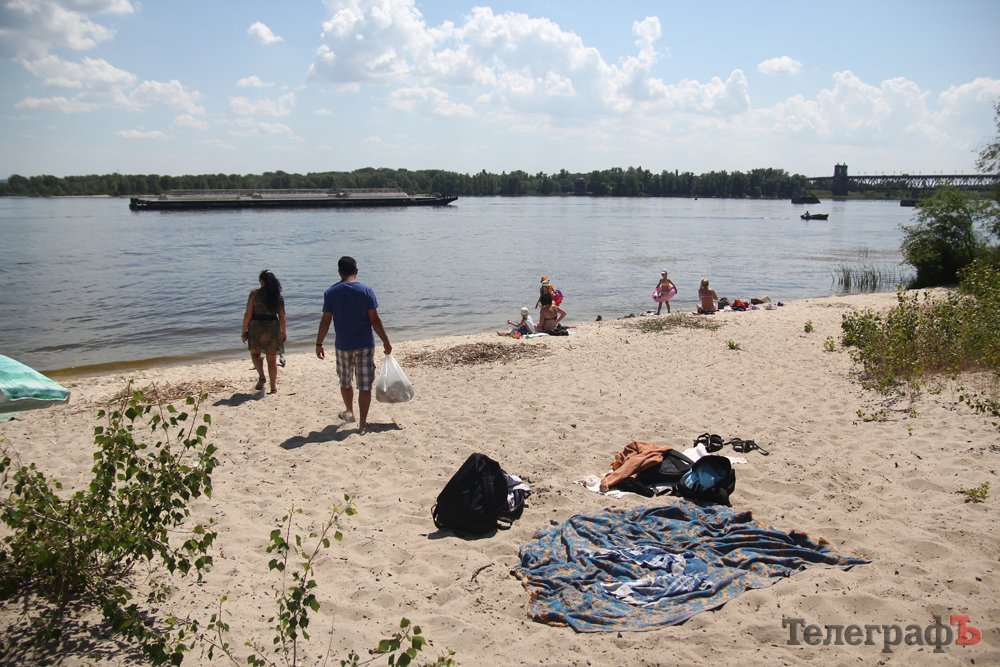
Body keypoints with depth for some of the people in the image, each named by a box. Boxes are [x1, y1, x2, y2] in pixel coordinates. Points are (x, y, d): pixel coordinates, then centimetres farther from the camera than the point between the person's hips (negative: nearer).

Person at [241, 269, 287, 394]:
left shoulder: (254, 293, -7)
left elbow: (248, 314, -8)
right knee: (272, 359, 11)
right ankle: (273, 387, 13)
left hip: (256, 327, -2)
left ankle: (261, 376, -8)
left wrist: (244, 331, 1)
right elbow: (282, 317, 2)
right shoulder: (278, 296, 0)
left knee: (255, 353, 17)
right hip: (273, 327, 2)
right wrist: (283, 332, 14)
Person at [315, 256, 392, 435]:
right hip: (365, 344, -2)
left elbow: (326, 321, -3)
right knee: (365, 385, 3)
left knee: (345, 381, 23)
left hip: (343, 345, 2)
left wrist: (319, 343, 7)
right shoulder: (366, 291, -8)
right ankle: (362, 423, 1)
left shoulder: (331, 292, -3)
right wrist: (386, 341, -2)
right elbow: (374, 319, -10)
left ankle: (349, 412, 41)